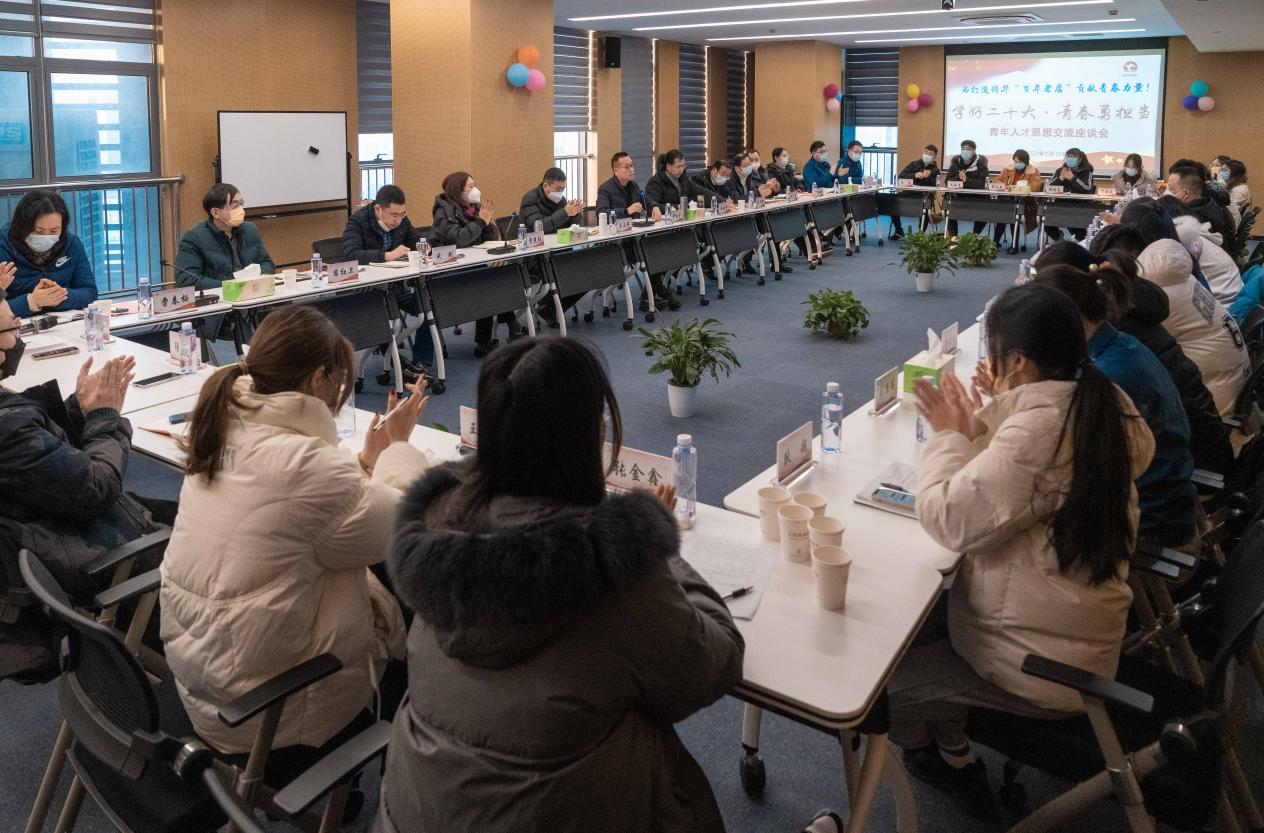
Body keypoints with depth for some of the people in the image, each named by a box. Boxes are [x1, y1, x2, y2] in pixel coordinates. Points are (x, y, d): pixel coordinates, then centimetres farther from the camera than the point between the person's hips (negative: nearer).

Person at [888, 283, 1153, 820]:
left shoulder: (1040, 427, -31)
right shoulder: (1103, 407, -1)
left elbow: (952, 520, -28)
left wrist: (949, 436, -14)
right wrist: (981, 429, 1)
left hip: (1039, 667, -9)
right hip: (1079, 630, 9)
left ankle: (919, 747, 35)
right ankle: (952, 756, 36)